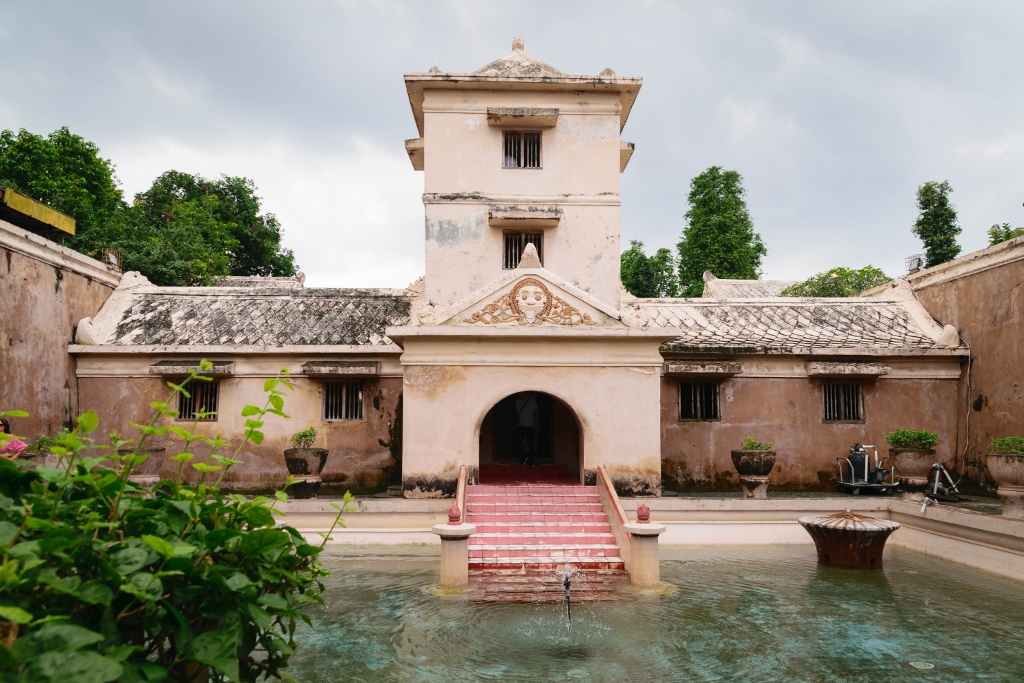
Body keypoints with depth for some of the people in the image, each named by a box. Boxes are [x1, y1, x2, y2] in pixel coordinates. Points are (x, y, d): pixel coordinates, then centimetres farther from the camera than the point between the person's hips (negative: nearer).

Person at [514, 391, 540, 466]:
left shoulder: (532, 400, -8)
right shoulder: (518, 400, 5)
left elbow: (537, 414, -5)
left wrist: (537, 426, -9)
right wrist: (516, 423, 11)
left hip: (530, 426, -4)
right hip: (521, 426, 4)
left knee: (530, 444, -2)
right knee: (518, 440, -9)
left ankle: (530, 462, 8)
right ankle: (525, 455, 12)